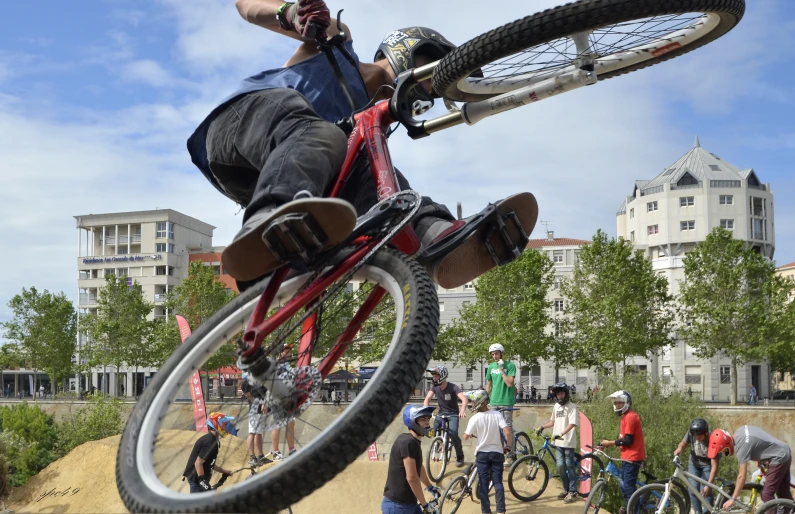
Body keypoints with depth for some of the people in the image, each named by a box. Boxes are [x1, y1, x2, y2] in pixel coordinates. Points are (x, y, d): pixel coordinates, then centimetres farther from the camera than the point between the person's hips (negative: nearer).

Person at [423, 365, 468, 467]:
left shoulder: (453, 387, -20)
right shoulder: (435, 387, -7)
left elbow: (464, 398, -32)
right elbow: (427, 398, -15)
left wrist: (462, 410, -51)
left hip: (453, 413, -4)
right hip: (441, 412, 4)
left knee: (453, 433, -22)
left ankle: (460, 456, -2)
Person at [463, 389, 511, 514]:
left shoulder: (475, 418, -14)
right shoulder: (496, 415, -8)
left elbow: (466, 437, -10)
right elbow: (507, 431, -16)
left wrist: (472, 433, 13)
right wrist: (508, 445, 0)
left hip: (482, 453, -2)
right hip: (497, 452, 2)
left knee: (484, 484, 7)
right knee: (498, 482, 8)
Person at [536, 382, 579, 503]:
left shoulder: (572, 406, -10)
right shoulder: (556, 406, 12)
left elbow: (572, 424, -21)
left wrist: (560, 434, -32)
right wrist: (542, 427, 9)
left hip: (568, 442, -6)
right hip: (558, 443, 6)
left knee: (570, 466, 1)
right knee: (560, 466, 4)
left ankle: (572, 491, 10)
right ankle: (566, 489, 20)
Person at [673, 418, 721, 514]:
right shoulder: (691, 432, -25)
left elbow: (714, 466, -31)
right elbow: (683, 443, -7)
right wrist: (679, 449, -33)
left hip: (707, 465, -3)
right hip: (694, 464, 3)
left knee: (706, 491, -14)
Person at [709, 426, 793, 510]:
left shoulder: (741, 445, -26)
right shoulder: (740, 430, -2)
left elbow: (742, 476, -26)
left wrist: (732, 499, -23)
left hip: (778, 458, -10)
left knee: (766, 495, -7)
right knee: (783, 492, 19)